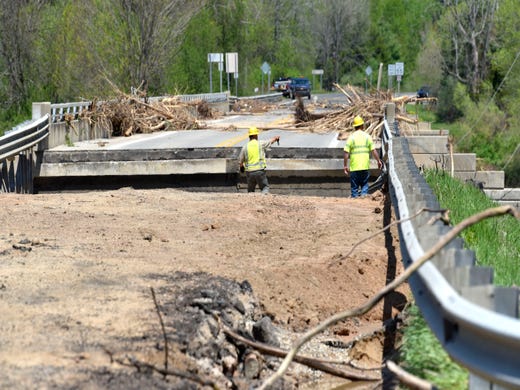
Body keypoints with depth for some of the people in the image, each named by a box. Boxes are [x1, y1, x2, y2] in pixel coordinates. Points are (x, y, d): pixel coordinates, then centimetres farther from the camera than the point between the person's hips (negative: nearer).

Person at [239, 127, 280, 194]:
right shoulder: (261, 144, 0)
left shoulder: (245, 147, 3)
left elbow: (240, 161, 9)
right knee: (265, 187, 7)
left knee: (250, 191, 19)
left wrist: (241, 167, 33)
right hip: (260, 171, -2)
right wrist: (276, 138, 42)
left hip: (249, 172, 2)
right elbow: (271, 141, 19)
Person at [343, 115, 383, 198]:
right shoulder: (367, 136, 1)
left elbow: (346, 153, -7)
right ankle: (364, 195, -3)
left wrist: (345, 166, 0)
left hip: (354, 167, -1)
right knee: (364, 184, 12)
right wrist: (379, 161, 14)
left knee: (354, 187, 7)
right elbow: (373, 151, 1)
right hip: (365, 166, 1)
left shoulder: (351, 137, -4)